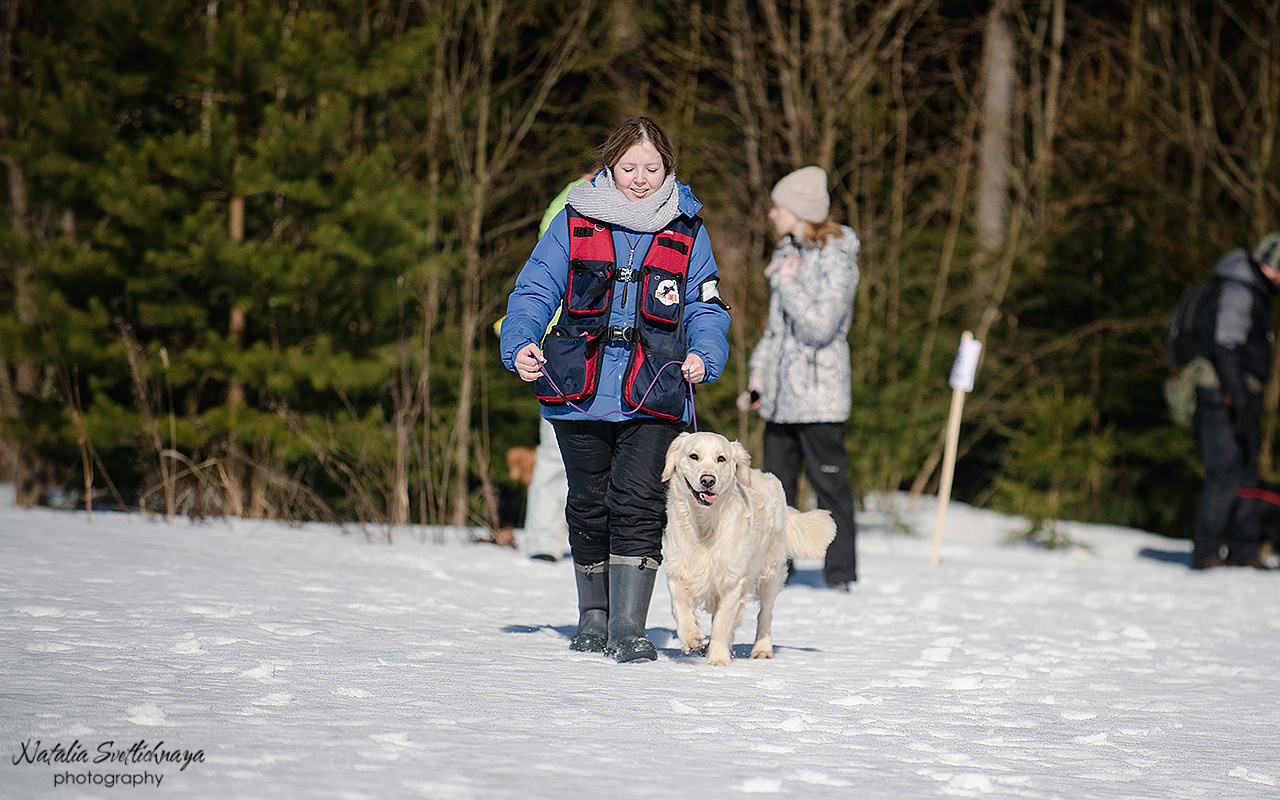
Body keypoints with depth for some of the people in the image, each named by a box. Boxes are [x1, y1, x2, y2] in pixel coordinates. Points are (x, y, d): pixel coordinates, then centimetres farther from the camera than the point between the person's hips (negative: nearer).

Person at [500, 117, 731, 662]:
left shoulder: (687, 232, 8)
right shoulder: (575, 222, 7)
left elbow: (706, 308, 10)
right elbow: (535, 290, 5)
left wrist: (703, 356, -10)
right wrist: (519, 344, -13)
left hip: (654, 397, -1)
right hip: (580, 392, 1)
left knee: (638, 503, -13)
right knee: (590, 506, 10)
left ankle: (628, 628, -12)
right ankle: (593, 618, 26)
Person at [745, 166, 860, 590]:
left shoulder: (835, 260, -12)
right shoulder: (788, 252, 14)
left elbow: (820, 328, -20)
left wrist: (788, 284, -14)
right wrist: (759, 369, 19)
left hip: (819, 392, -8)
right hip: (781, 393, 8)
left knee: (829, 483, -3)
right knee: (776, 481, 11)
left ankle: (840, 572, 4)